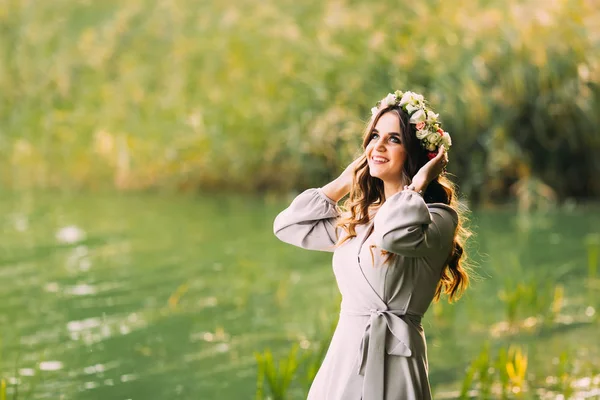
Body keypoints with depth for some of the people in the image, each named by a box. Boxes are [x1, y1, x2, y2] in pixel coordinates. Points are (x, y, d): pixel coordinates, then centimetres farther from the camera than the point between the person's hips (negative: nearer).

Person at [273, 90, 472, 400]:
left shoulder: (438, 217, -8)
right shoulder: (358, 219, 15)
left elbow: (397, 235, -30)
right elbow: (287, 226, 19)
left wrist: (418, 183, -13)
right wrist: (345, 182, 17)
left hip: (390, 364, -7)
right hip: (342, 358, 7)